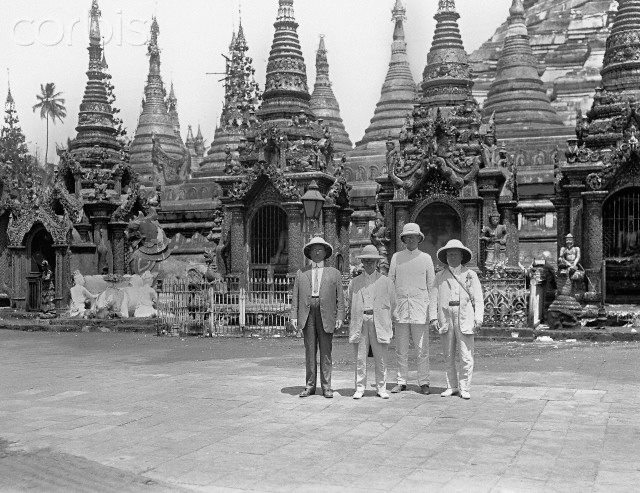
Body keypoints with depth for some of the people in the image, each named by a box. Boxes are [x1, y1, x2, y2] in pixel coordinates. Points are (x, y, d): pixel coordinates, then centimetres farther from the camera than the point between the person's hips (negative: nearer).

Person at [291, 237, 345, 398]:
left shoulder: (334, 273, 11)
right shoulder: (301, 273, 15)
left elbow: (340, 297, 7)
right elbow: (295, 296, 12)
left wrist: (340, 317, -3)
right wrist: (294, 316, 2)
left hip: (325, 316, -1)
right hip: (307, 315, 1)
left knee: (326, 352, -1)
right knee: (310, 352, 3)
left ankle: (326, 387, 4)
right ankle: (310, 386, 8)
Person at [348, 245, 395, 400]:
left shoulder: (385, 281, 10)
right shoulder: (355, 282, 12)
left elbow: (392, 303, 14)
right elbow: (350, 302, 19)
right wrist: (358, 316, 10)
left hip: (379, 322, -1)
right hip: (360, 322, 1)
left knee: (381, 359, 1)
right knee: (360, 358, -1)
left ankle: (382, 388, 10)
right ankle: (360, 388, 6)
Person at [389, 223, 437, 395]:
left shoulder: (426, 258, 6)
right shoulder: (396, 257, 9)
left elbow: (431, 287, 6)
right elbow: (390, 283, 10)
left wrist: (433, 314, 1)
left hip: (420, 310, -1)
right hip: (401, 309, 1)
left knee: (422, 350, 0)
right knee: (401, 350, 5)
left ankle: (423, 383, 9)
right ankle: (401, 382, 14)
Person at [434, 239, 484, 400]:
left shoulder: (470, 275, 9)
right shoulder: (440, 276, 12)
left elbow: (478, 299, 6)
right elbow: (434, 298, 13)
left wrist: (479, 318, -5)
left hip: (465, 319, -2)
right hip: (445, 319, 2)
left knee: (467, 357, -5)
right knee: (448, 357, 6)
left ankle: (464, 388, 4)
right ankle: (452, 386, 16)